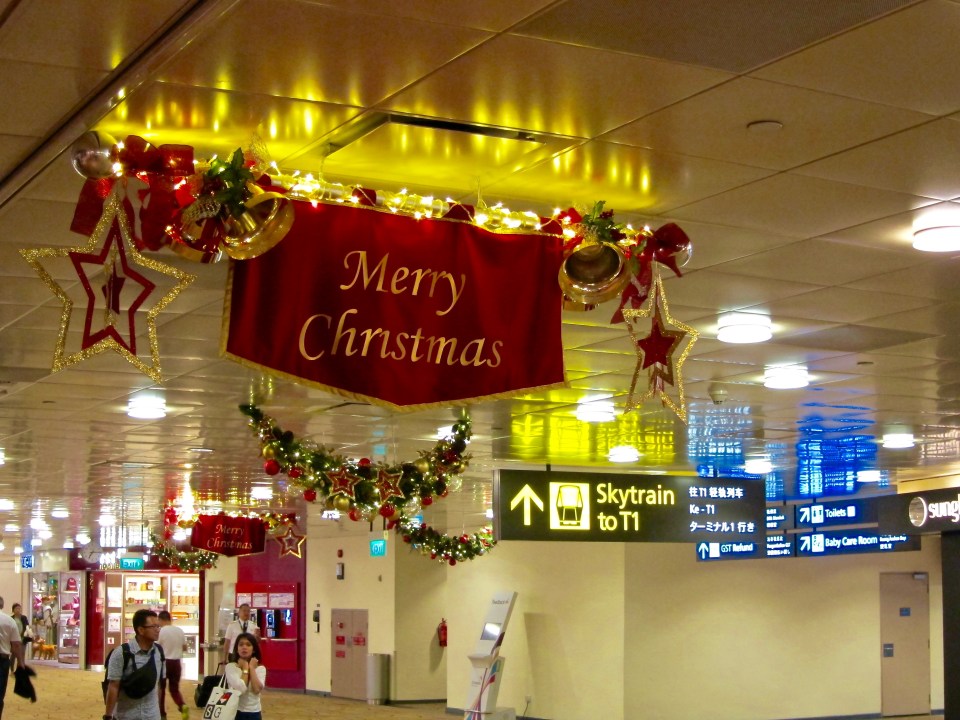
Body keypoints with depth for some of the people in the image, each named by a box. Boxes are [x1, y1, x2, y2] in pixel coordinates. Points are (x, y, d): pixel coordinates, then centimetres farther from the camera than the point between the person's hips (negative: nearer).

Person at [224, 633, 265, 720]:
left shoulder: (260, 669, 3)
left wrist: (252, 668, -9)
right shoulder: (230, 667, -6)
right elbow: (240, 688, -20)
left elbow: (257, 689, -15)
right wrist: (245, 668, -10)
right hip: (235, 712, -2)